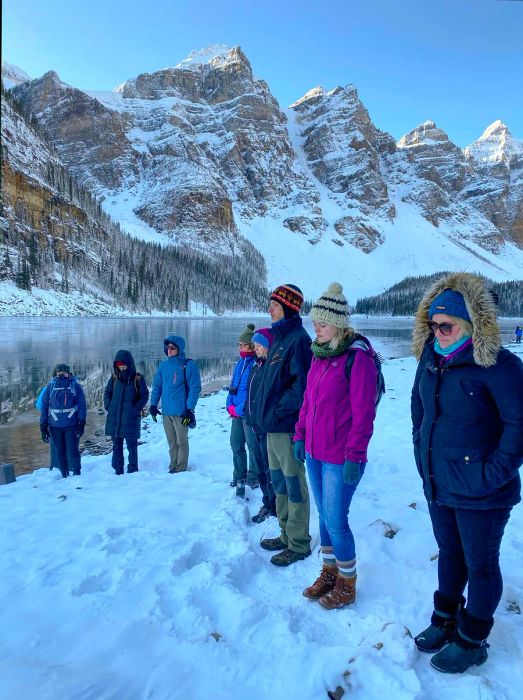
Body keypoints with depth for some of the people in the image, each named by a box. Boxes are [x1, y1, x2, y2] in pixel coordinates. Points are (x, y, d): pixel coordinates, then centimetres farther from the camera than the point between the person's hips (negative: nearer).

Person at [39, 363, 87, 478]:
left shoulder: (75, 386, -2)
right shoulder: (50, 386, 3)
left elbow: (82, 406, -3)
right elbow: (44, 406, 6)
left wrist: (81, 424, -9)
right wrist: (43, 426, 4)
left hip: (72, 425, -2)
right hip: (55, 426, 3)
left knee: (73, 451, -2)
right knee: (60, 452, 11)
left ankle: (77, 474, 10)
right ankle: (65, 476, 22)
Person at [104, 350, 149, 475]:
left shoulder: (138, 378, -4)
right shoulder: (114, 377, 6)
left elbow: (144, 396, -2)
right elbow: (107, 393, 15)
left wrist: (135, 409, -12)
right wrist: (108, 406, 0)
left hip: (130, 419, -4)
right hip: (114, 418, 4)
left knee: (131, 445, 3)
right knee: (116, 445, 11)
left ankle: (132, 471, 12)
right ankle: (118, 470, 20)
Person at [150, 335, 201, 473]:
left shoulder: (189, 365, -9)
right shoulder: (164, 365, 8)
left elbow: (195, 388, -11)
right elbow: (157, 386, 14)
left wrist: (190, 409, -15)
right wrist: (153, 405, 8)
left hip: (181, 412, -5)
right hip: (166, 411, 5)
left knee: (181, 441, 5)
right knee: (171, 442, 14)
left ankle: (181, 468, 16)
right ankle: (173, 466, 26)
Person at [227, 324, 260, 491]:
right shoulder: (241, 362, 12)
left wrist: (239, 409, -15)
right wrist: (230, 405, 3)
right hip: (236, 412, 8)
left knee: (253, 445, 2)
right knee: (236, 444, 15)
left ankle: (253, 476, 17)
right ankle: (239, 475, 29)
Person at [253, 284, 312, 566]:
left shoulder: (298, 339, -14)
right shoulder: (279, 337, 15)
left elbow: (301, 384, -22)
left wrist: (280, 412, -18)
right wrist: (266, 412, 12)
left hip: (286, 426, -9)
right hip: (272, 425, 10)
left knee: (294, 484, 3)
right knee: (279, 482, 18)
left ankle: (298, 544, 16)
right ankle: (286, 534, 33)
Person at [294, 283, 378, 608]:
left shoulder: (357, 357, -16)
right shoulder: (320, 354, 8)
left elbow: (363, 414, -17)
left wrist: (354, 456, -17)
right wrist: (300, 435, 12)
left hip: (340, 458, -7)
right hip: (314, 453, 7)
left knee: (336, 520, 3)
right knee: (325, 516, 19)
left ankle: (347, 584, 25)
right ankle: (329, 573, 37)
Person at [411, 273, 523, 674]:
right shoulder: (431, 361, 2)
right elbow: (419, 411, 15)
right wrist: (422, 456, 10)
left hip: (479, 494, -6)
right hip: (438, 486, 6)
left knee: (480, 564, 13)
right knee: (449, 553, 24)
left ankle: (471, 640, 33)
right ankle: (446, 619, 45)